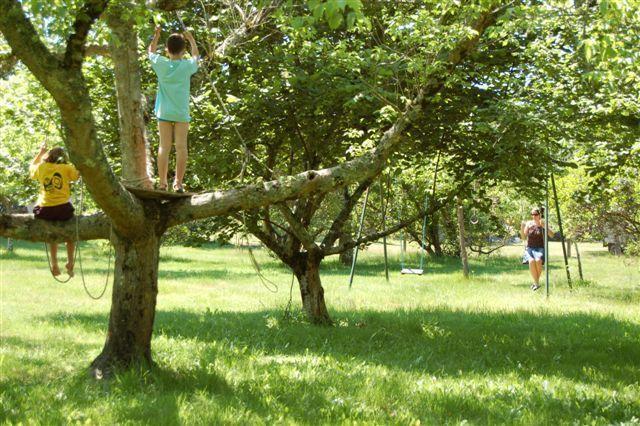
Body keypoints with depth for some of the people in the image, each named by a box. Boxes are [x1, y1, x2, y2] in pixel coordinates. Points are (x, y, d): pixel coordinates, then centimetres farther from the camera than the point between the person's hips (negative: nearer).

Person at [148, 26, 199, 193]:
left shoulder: (161, 64, -1)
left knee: (164, 147, 2)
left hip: (164, 112, 1)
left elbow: (151, 51, 20)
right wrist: (191, 39, 34)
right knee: (181, 148, 0)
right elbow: (195, 56, 21)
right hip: (181, 113, -1)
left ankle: (162, 182, 0)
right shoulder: (187, 66, -3)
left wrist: (156, 35, 32)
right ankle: (178, 183, -5)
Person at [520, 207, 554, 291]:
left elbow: (552, 235, -11)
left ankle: (536, 281, -15)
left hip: (540, 249, -1)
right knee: (531, 261, -34)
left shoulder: (542, 224, 1)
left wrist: (544, 226, -25)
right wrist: (522, 227, -14)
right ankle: (537, 283, -24)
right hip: (529, 248, 1)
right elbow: (523, 237, 4)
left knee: (538, 261, -36)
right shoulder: (529, 224, 6)